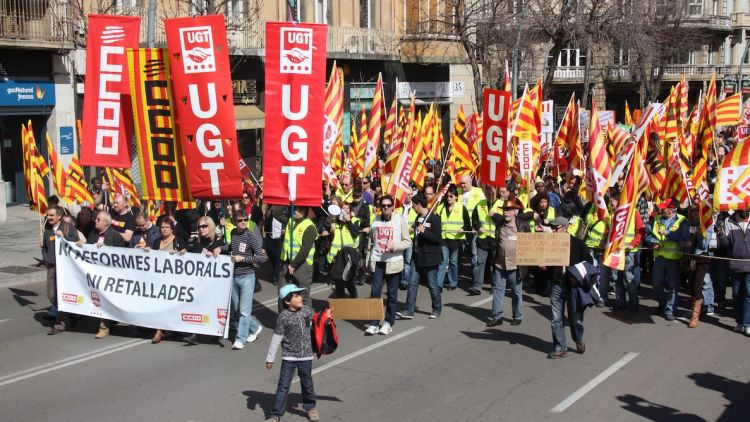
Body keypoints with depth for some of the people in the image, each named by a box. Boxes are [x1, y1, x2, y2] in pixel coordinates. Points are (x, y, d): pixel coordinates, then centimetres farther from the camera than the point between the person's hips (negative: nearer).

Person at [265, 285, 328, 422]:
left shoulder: (307, 310, -2)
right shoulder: (283, 317, -15)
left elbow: (313, 322, 19)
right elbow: (276, 339, -10)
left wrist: (325, 318, 5)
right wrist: (270, 358, -6)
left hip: (306, 355, 4)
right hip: (289, 357, -4)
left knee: (307, 383, 18)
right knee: (283, 385, -1)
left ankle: (310, 407, 38)